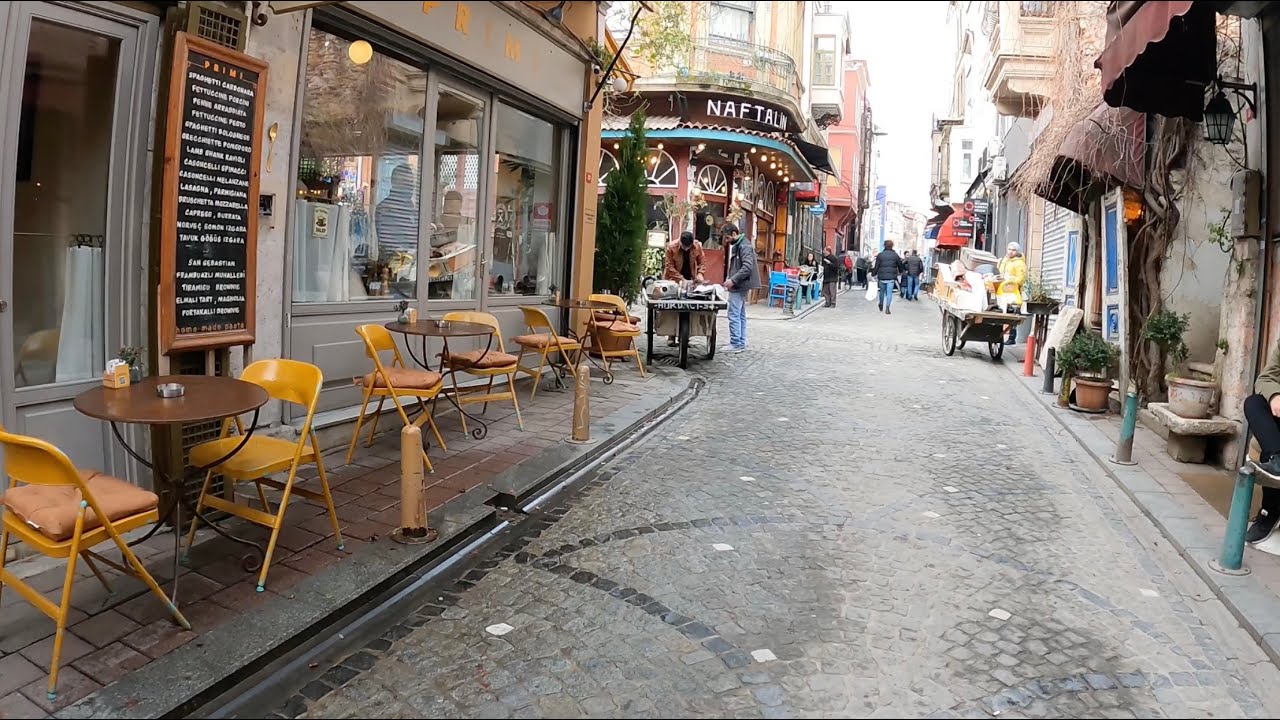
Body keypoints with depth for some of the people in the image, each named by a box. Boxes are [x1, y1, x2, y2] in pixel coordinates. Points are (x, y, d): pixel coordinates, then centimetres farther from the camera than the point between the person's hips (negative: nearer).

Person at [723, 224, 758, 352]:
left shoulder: (744, 246, -14)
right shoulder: (737, 246, 16)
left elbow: (747, 267, -23)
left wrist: (733, 280, -24)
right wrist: (730, 280, 10)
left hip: (739, 286, -10)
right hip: (739, 286, 10)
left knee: (734, 315, -9)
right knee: (740, 315, 11)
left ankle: (735, 344, -6)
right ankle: (741, 343, 15)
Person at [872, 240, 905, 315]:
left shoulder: (880, 255, -2)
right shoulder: (895, 255, 1)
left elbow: (876, 267, -3)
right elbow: (900, 265, 11)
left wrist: (873, 274, 9)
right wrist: (900, 271, 31)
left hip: (882, 277, 1)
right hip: (891, 278, -1)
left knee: (882, 291, 18)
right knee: (889, 292, -1)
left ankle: (881, 305, 34)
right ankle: (887, 308, -10)